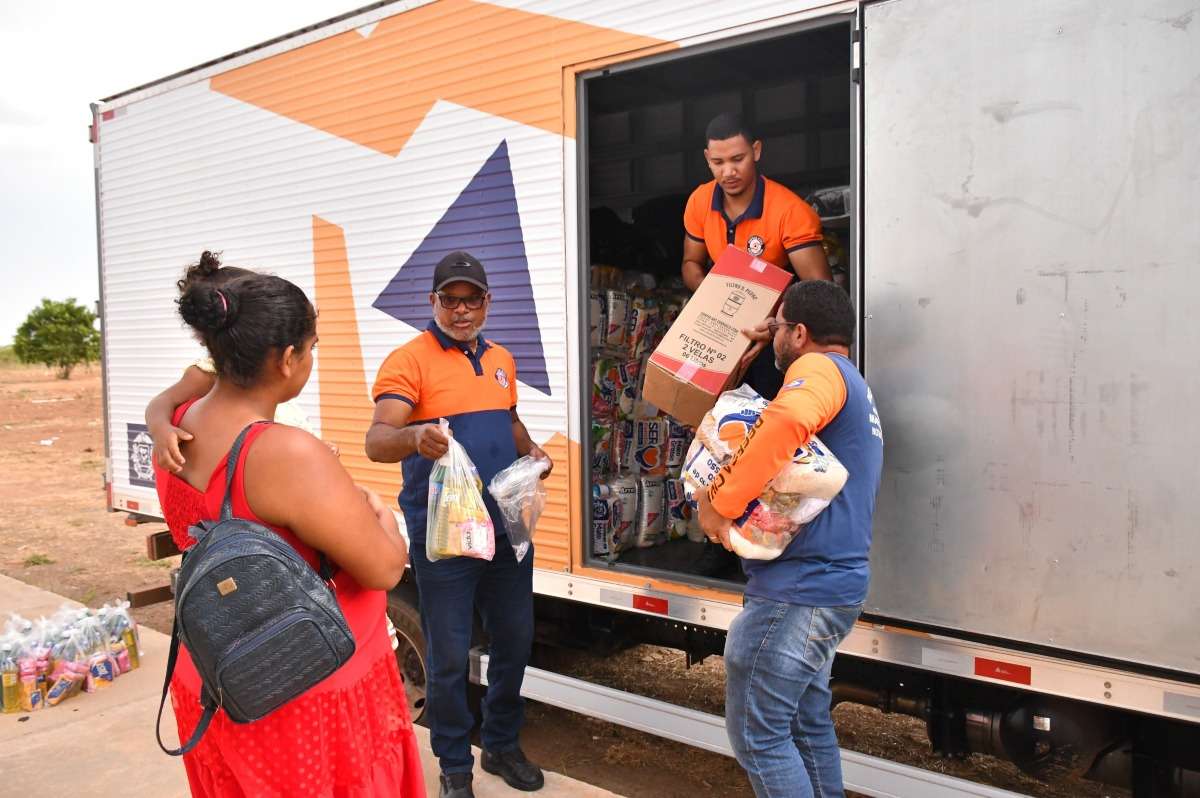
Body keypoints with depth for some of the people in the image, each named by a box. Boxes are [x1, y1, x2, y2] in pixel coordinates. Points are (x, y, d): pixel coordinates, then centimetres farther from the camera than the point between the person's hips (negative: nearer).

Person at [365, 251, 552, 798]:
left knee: (514, 642, 16)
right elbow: (376, 442, -22)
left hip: (507, 527, 6)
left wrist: (532, 451, 5)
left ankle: (502, 745, 39)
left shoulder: (501, 359, 10)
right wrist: (414, 436, -44)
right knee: (449, 657, 5)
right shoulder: (409, 360, -10)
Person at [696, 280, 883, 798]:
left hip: (796, 585, -10)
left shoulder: (819, 367, -12)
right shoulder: (855, 389, 21)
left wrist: (719, 501, -28)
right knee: (809, 723, 20)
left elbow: (788, 420, -36)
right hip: (836, 582, 10)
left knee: (756, 735, 0)